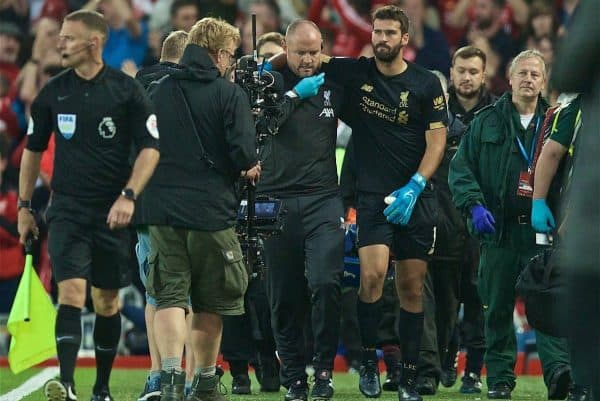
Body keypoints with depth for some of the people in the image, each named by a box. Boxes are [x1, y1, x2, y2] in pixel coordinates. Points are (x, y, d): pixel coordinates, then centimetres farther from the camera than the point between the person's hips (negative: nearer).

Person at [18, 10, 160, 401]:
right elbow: (33, 150, 15)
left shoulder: (127, 90, -4)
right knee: (70, 292, -15)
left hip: (113, 213, -1)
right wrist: (24, 206, 15)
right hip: (67, 210, 1)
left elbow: (151, 148, -5)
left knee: (107, 301, 8)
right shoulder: (53, 92, 4)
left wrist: (128, 195, -17)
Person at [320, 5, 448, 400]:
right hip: (372, 194, 0)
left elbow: (436, 141, -1)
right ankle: (369, 360, -3)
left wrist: (414, 187, -12)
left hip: (415, 196, 0)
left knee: (411, 286, 2)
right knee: (373, 273, -20)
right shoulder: (354, 72, 3)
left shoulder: (426, 84, 1)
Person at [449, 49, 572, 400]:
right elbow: (461, 168, 8)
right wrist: (474, 205, -8)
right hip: (500, 230, 1)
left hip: (542, 230, -1)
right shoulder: (487, 122, 11)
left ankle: (558, 368, -25)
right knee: (497, 306, 5)